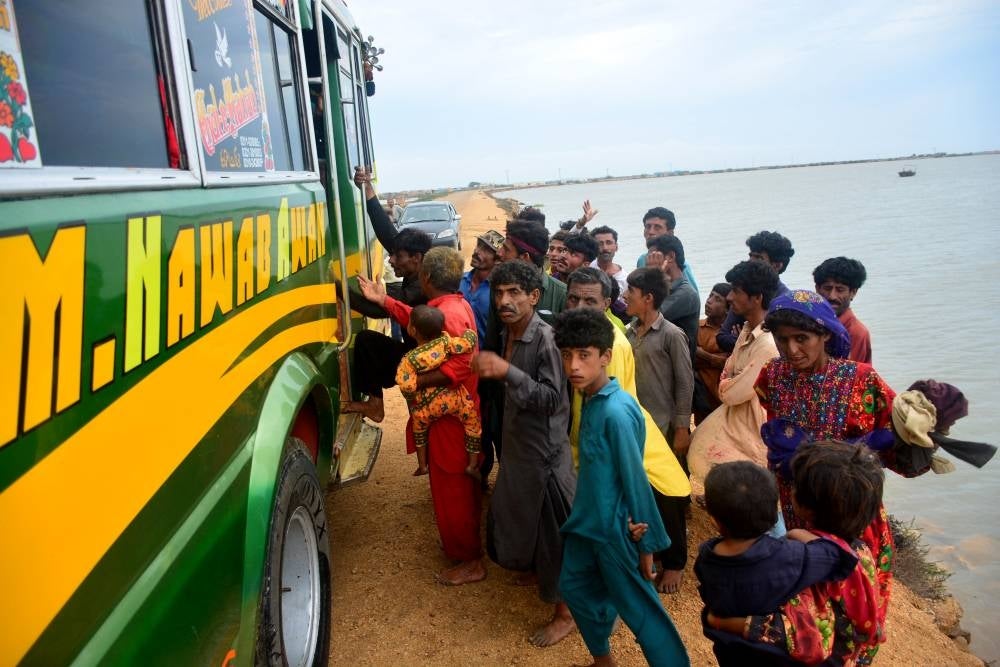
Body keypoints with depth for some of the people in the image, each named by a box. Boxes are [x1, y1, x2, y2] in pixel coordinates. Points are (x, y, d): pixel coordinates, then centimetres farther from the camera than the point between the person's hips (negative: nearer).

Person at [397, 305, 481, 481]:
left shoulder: (409, 359, -15)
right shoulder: (445, 342, -13)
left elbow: (407, 386, -20)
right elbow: (468, 342, -14)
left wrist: (412, 401, 0)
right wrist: (469, 331, 8)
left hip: (428, 406, 0)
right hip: (454, 398, 0)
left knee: (419, 426, 28)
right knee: (473, 422, 18)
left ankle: (422, 465, 35)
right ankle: (472, 465, 18)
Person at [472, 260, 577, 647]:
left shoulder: (545, 338, -22)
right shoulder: (508, 333, 4)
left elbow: (552, 398, -26)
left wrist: (508, 372, -32)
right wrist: (492, 370, 3)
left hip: (544, 448, -9)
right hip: (516, 442, 9)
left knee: (552, 530, 3)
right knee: (518, 515, 24)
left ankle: (565, 612, 20)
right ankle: (534, 569, 50)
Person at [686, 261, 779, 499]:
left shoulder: (768, 344, -30)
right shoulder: (748, 329, 2)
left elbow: (731, 393, -24)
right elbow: (728, 373, 13)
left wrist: (725, 386, -4)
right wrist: (727, 385, -7)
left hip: (750, 429, -9)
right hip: (733, 419, 9)